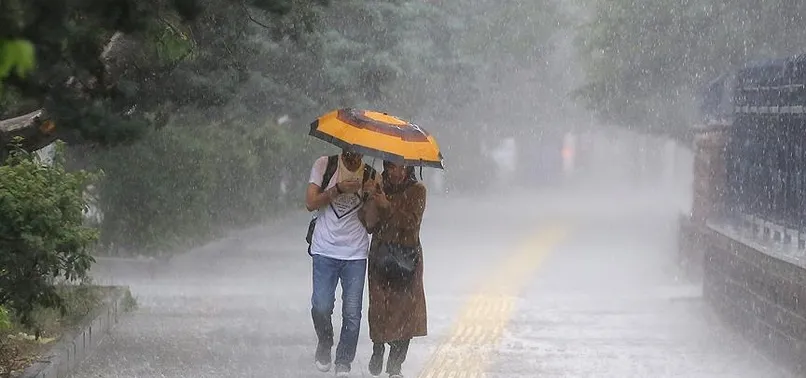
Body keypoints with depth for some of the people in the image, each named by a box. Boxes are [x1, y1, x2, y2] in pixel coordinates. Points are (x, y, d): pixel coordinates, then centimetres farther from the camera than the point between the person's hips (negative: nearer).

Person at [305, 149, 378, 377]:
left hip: (356, 254, 1)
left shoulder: (370, 176, 2)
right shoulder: (324, 166, 1)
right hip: (325, 250, -1)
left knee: (352, 313, -3)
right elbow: (310, 203, -5)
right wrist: (338, 189, -17)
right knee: (321, 307, -9)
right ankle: (324, 345, 20)